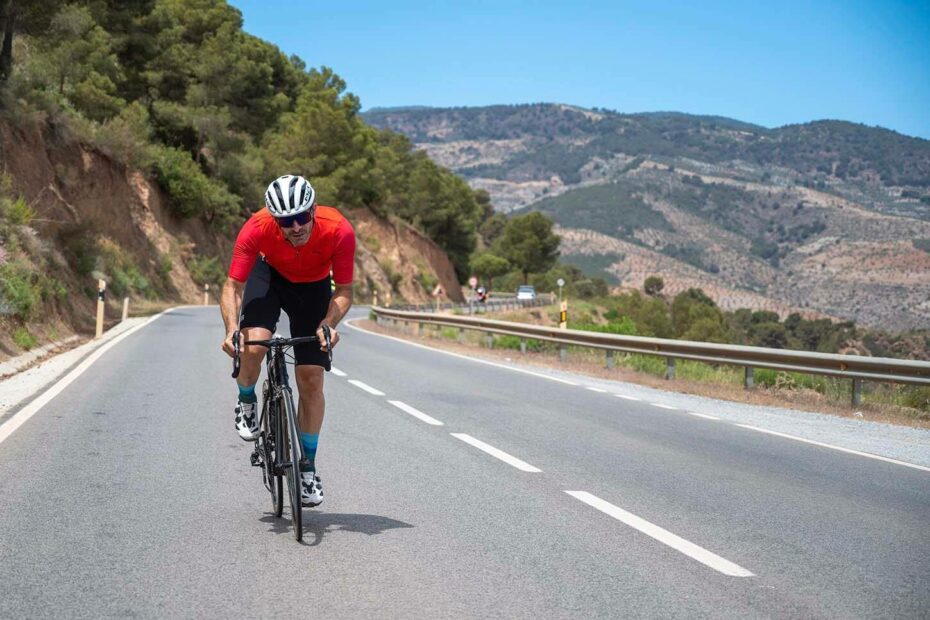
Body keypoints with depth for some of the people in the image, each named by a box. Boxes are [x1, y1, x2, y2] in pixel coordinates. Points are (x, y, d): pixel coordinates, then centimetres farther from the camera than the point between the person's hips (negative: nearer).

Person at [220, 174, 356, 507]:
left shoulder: (339, 230, -35)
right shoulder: (257, 228, -35)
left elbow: (343, 291, -25)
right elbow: (233, 286, -29)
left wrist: (329, 324, -43)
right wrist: (232, 328, -46)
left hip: (313, 286, 0)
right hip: (269, 275, 0)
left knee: (311, 378, -5)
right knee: (253, 346, -28)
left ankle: (308, 466, 11)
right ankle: (246, 402, 6)